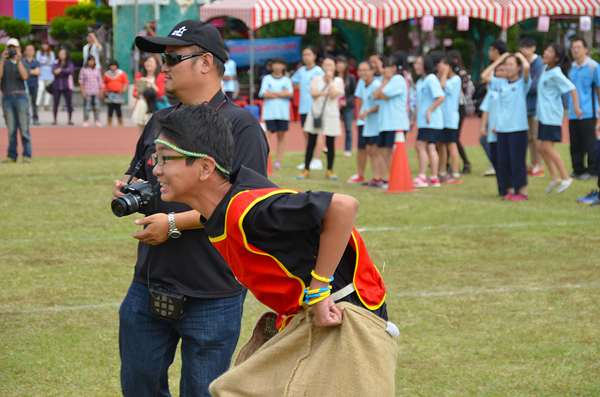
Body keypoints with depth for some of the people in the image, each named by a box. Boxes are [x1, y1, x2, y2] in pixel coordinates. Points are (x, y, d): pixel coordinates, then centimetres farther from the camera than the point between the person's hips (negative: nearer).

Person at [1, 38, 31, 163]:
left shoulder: (24, 64, 13)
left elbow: (25, 76, -7)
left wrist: (19, 61, -12)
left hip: (20, 95, -1)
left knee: (24, 127, -5)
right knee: (11, 129, 0)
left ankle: (27, 155, -4)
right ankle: (12, 155, 3)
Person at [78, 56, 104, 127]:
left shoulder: (97, 71, 9)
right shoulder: (83, 70, 2)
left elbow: (100, 82, 13)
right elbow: (81, 82, 1)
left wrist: (101, 92, 9)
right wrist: (83, 92, -6)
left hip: (95, 92, 2)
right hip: (87, 92, -2)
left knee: (96, 106, 1)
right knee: (86, 107, -3)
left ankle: (97, 120, 10)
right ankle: (86, 120, 4)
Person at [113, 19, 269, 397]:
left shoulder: (240, 125, -10)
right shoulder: (161, 121, 13)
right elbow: (138, 176, 26)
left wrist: (175, 223, -20)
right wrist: (128, 189, 1)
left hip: (212, 297, -7)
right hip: (150, 285, 7)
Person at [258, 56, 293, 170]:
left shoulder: (287, 80, 11)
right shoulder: (267, 79, 9)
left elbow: (290, 93, -6)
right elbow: (264, 94, -4)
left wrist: (273, 93, -7)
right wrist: (281, 94, -5)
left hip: (283, 112, 1)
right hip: (269, 112, -1)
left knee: (281, 135, 1)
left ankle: (278, 160, 6)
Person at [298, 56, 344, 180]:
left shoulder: (338, 81, 4)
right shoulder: (317, 79, 9)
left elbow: (333, 94, -11)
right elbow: (313, 94, -4)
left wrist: (330, 79, -6)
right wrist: (323, 93, -21)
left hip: (331, 115, -1)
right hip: (316, 113, 1)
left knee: (330, 143, 1)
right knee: (311, 142, -1)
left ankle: (330, 170, 11)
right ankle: (306, 169, 4)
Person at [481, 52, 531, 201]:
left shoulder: (522, 83, -2)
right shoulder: (501, 83, 13)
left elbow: (526, 67, -20)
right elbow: (484, 76, 16)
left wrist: (520, 56, 1)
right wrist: (499, 60, 16)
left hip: (518, 128, -5)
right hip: (502, 128, 5)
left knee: (517, 161, -7)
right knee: (503, 162, 5)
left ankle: (522, 191, -1)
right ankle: (510, 190, 14)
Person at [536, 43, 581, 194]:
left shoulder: (556, 74, -16)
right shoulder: (546, 70, 11)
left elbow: (572, 89, -19)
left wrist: (576, 107, -26)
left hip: (552, 115, -9)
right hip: (543, 114, 9)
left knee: (548, 147, -10)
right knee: (540, 147, 8)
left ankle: (565, 177, -2)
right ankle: (554, 178, 15)